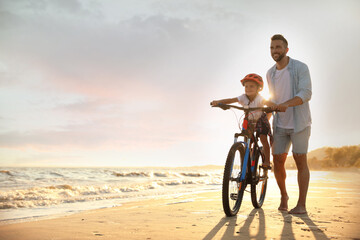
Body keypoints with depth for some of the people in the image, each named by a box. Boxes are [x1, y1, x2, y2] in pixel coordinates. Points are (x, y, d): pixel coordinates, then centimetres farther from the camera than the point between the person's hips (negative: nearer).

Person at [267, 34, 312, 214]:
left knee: (300, 161, -6)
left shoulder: (300, 68, -8)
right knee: (277, 161, 0)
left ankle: (301, 205, -1)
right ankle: (283, 196, 23)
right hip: (280, 124, 5)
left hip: (299, 122, -4)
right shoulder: (270, 74, 9)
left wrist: (286, 104, -35)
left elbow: (306, 93, -19)